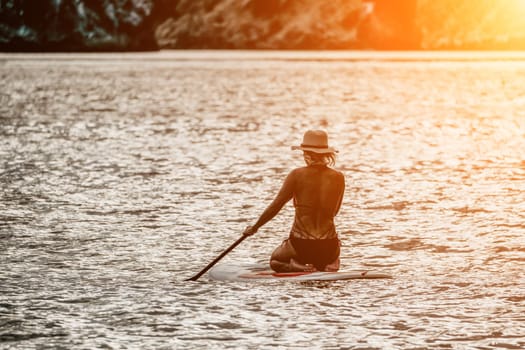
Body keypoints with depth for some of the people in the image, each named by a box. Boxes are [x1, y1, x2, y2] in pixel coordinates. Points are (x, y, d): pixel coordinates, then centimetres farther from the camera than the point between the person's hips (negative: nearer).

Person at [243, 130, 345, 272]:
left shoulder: (297, 175, -8)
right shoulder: (338, 177, -1)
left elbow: (276, 206, -7)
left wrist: (255, 227, 5)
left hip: (301, 244, -3)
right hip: (328, 245, 3)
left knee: (274, 261, 28)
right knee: (331, 258, 40)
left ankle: (297, 267, -3)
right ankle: (328, 267, 6)